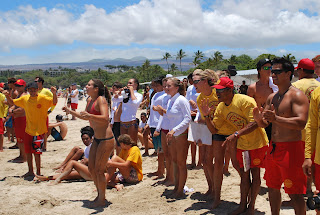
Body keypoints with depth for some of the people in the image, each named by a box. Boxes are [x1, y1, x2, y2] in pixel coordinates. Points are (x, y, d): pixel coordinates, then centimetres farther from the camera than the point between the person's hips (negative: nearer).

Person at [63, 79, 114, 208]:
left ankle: (102, 200, 14)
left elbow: (105, 118, -29)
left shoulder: (101, 100, -15)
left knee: (99, 170, -3)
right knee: (91, 168, 14)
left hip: (106, 139, -9)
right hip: (97, 139, 9)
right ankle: (99, 195, 31)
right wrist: (70, 112, 26)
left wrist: (90, 116, -42)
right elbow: (85, 117, 28)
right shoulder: (89, 100, 12)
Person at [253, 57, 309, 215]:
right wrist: (259, 119, -8)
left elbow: (301, 123, -23)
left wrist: (276, 119, -33)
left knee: (295, 193, -3)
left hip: (291, 148, -8)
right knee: (272, 187, 18)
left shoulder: (297, 95, -11)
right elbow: (264, 124, 15)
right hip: (273, 147, 8)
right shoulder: (271, 98, 13)